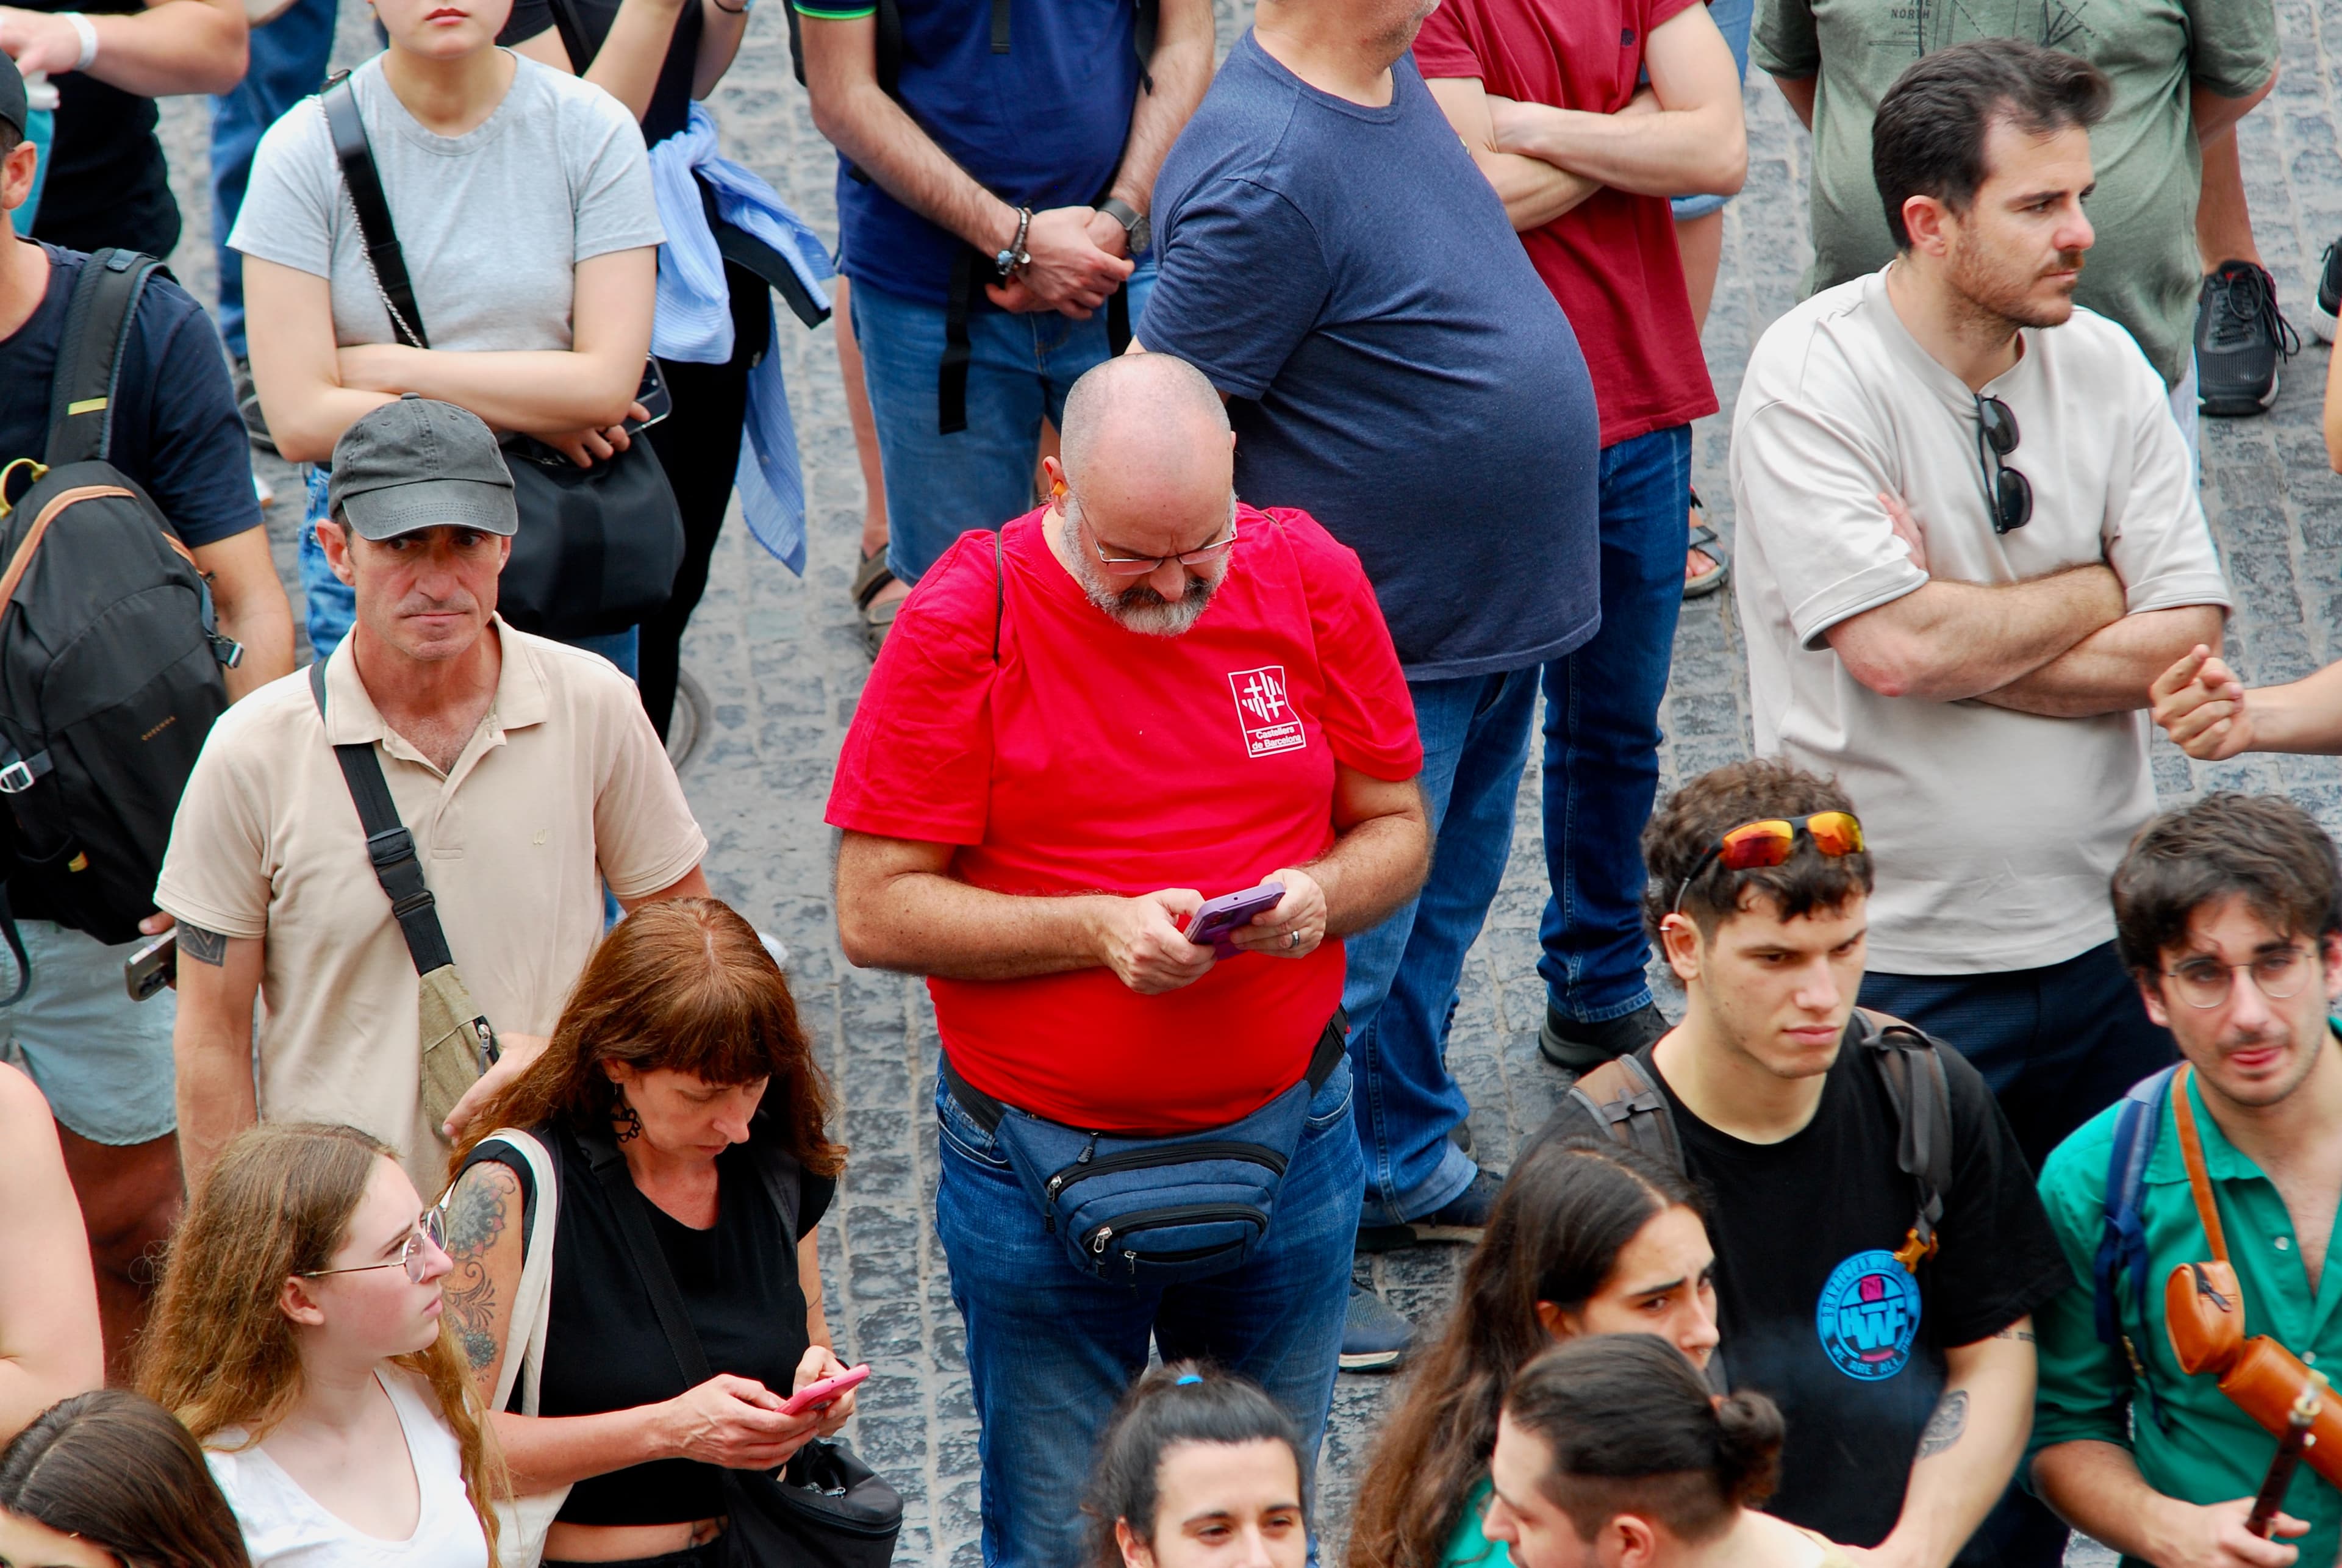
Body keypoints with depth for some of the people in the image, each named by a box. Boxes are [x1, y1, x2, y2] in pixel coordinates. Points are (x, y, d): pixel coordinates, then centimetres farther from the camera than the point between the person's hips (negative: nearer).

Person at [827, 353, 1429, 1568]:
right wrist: (1096, 930, -23)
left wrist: (1322, 895, -16)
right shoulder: (965, 616, -12)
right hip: (1040, 1167, -2)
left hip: (1284, 1139, 2)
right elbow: (875, 913, -12)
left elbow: (1396, 827, 7)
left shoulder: (1310, 580, -3)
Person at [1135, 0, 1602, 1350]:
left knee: (1438, 918, 23)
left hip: (1497, 621, 9)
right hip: (1383, 647, -9)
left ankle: (1413, 1167, 40)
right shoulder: (1263, 175, -27)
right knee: (1342, 953, 1)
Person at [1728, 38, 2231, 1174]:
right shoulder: (1811, 378, -12)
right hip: (1895, 959, -5)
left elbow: (2182, 649, -3)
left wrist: (1961, 637, -13)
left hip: (2100, 937, 5)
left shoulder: (2104, 365, 3)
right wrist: (2095, 594, -8)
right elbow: (1895, 647, -23)